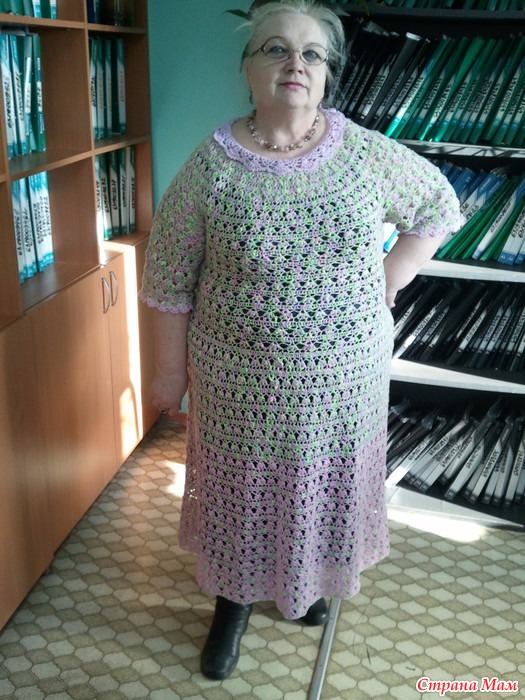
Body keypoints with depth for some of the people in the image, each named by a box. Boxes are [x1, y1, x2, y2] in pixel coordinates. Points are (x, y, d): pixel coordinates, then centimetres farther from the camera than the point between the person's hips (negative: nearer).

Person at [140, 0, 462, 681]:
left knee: (326, 483, 20)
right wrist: (171, 368, -1)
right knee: (241, 489, 15)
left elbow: (437, 206, 10)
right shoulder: (211, 166, -11)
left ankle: (306, 581, 50)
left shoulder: (367, 153, -6)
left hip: (344, 376, 2)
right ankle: (234, 600, 42)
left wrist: (386, 282, 2)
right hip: (243, 381, -2)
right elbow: (170, 279, -5)